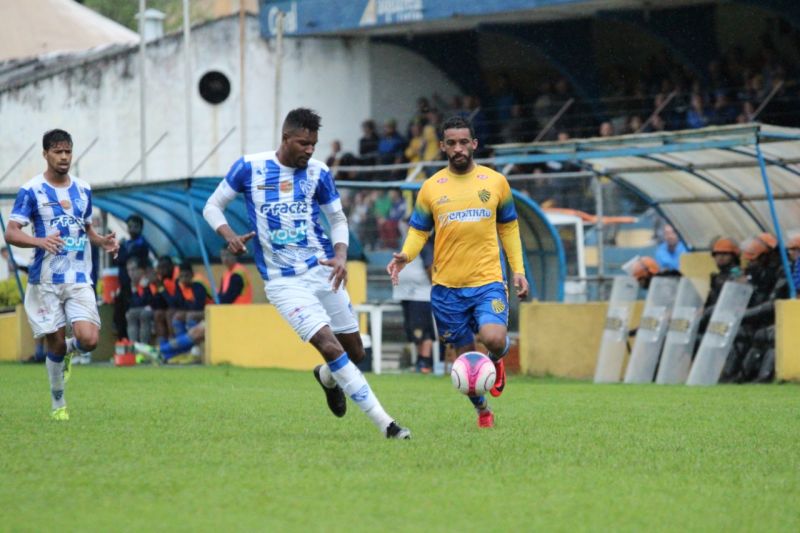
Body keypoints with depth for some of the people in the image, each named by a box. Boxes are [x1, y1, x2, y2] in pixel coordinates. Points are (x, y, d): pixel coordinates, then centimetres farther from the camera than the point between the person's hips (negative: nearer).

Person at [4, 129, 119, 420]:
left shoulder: (83, 189, 10)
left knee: (88, 339, -14)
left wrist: (103, 241, 1)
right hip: (46, 281, -3)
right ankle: (58, 404, 21)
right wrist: (40, 241, -28)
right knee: (55, 342, 1)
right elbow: (11, 233, -10)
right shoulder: (31, 191, -5)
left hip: (79, 279, 3)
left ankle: (69, 348, 22)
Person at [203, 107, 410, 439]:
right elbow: (213, 206, 5)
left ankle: (327, 377, 46)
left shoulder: (318, 173, 2)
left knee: (355, 352, 7)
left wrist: (341, 256, -8)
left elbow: (338, 220, 12)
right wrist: (230, 237, -15)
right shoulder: (250, 167, -4)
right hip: (283, 283, -4)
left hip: (323, 271, 4)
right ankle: (385, 424, -18)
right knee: (330, 347, -18)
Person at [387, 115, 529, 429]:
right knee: (465, 354, 8)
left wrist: (518, 270, 7)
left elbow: (508, 228, 14)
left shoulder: (495, 182, 5)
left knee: (494, 338, -24)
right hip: (447, 286, 1)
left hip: (487, 280, -1)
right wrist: (405, 255, -13)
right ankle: (482, 410, 32)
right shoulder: (431, 187, 4)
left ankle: (496, 361, 14)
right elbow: (418, 232, 8)